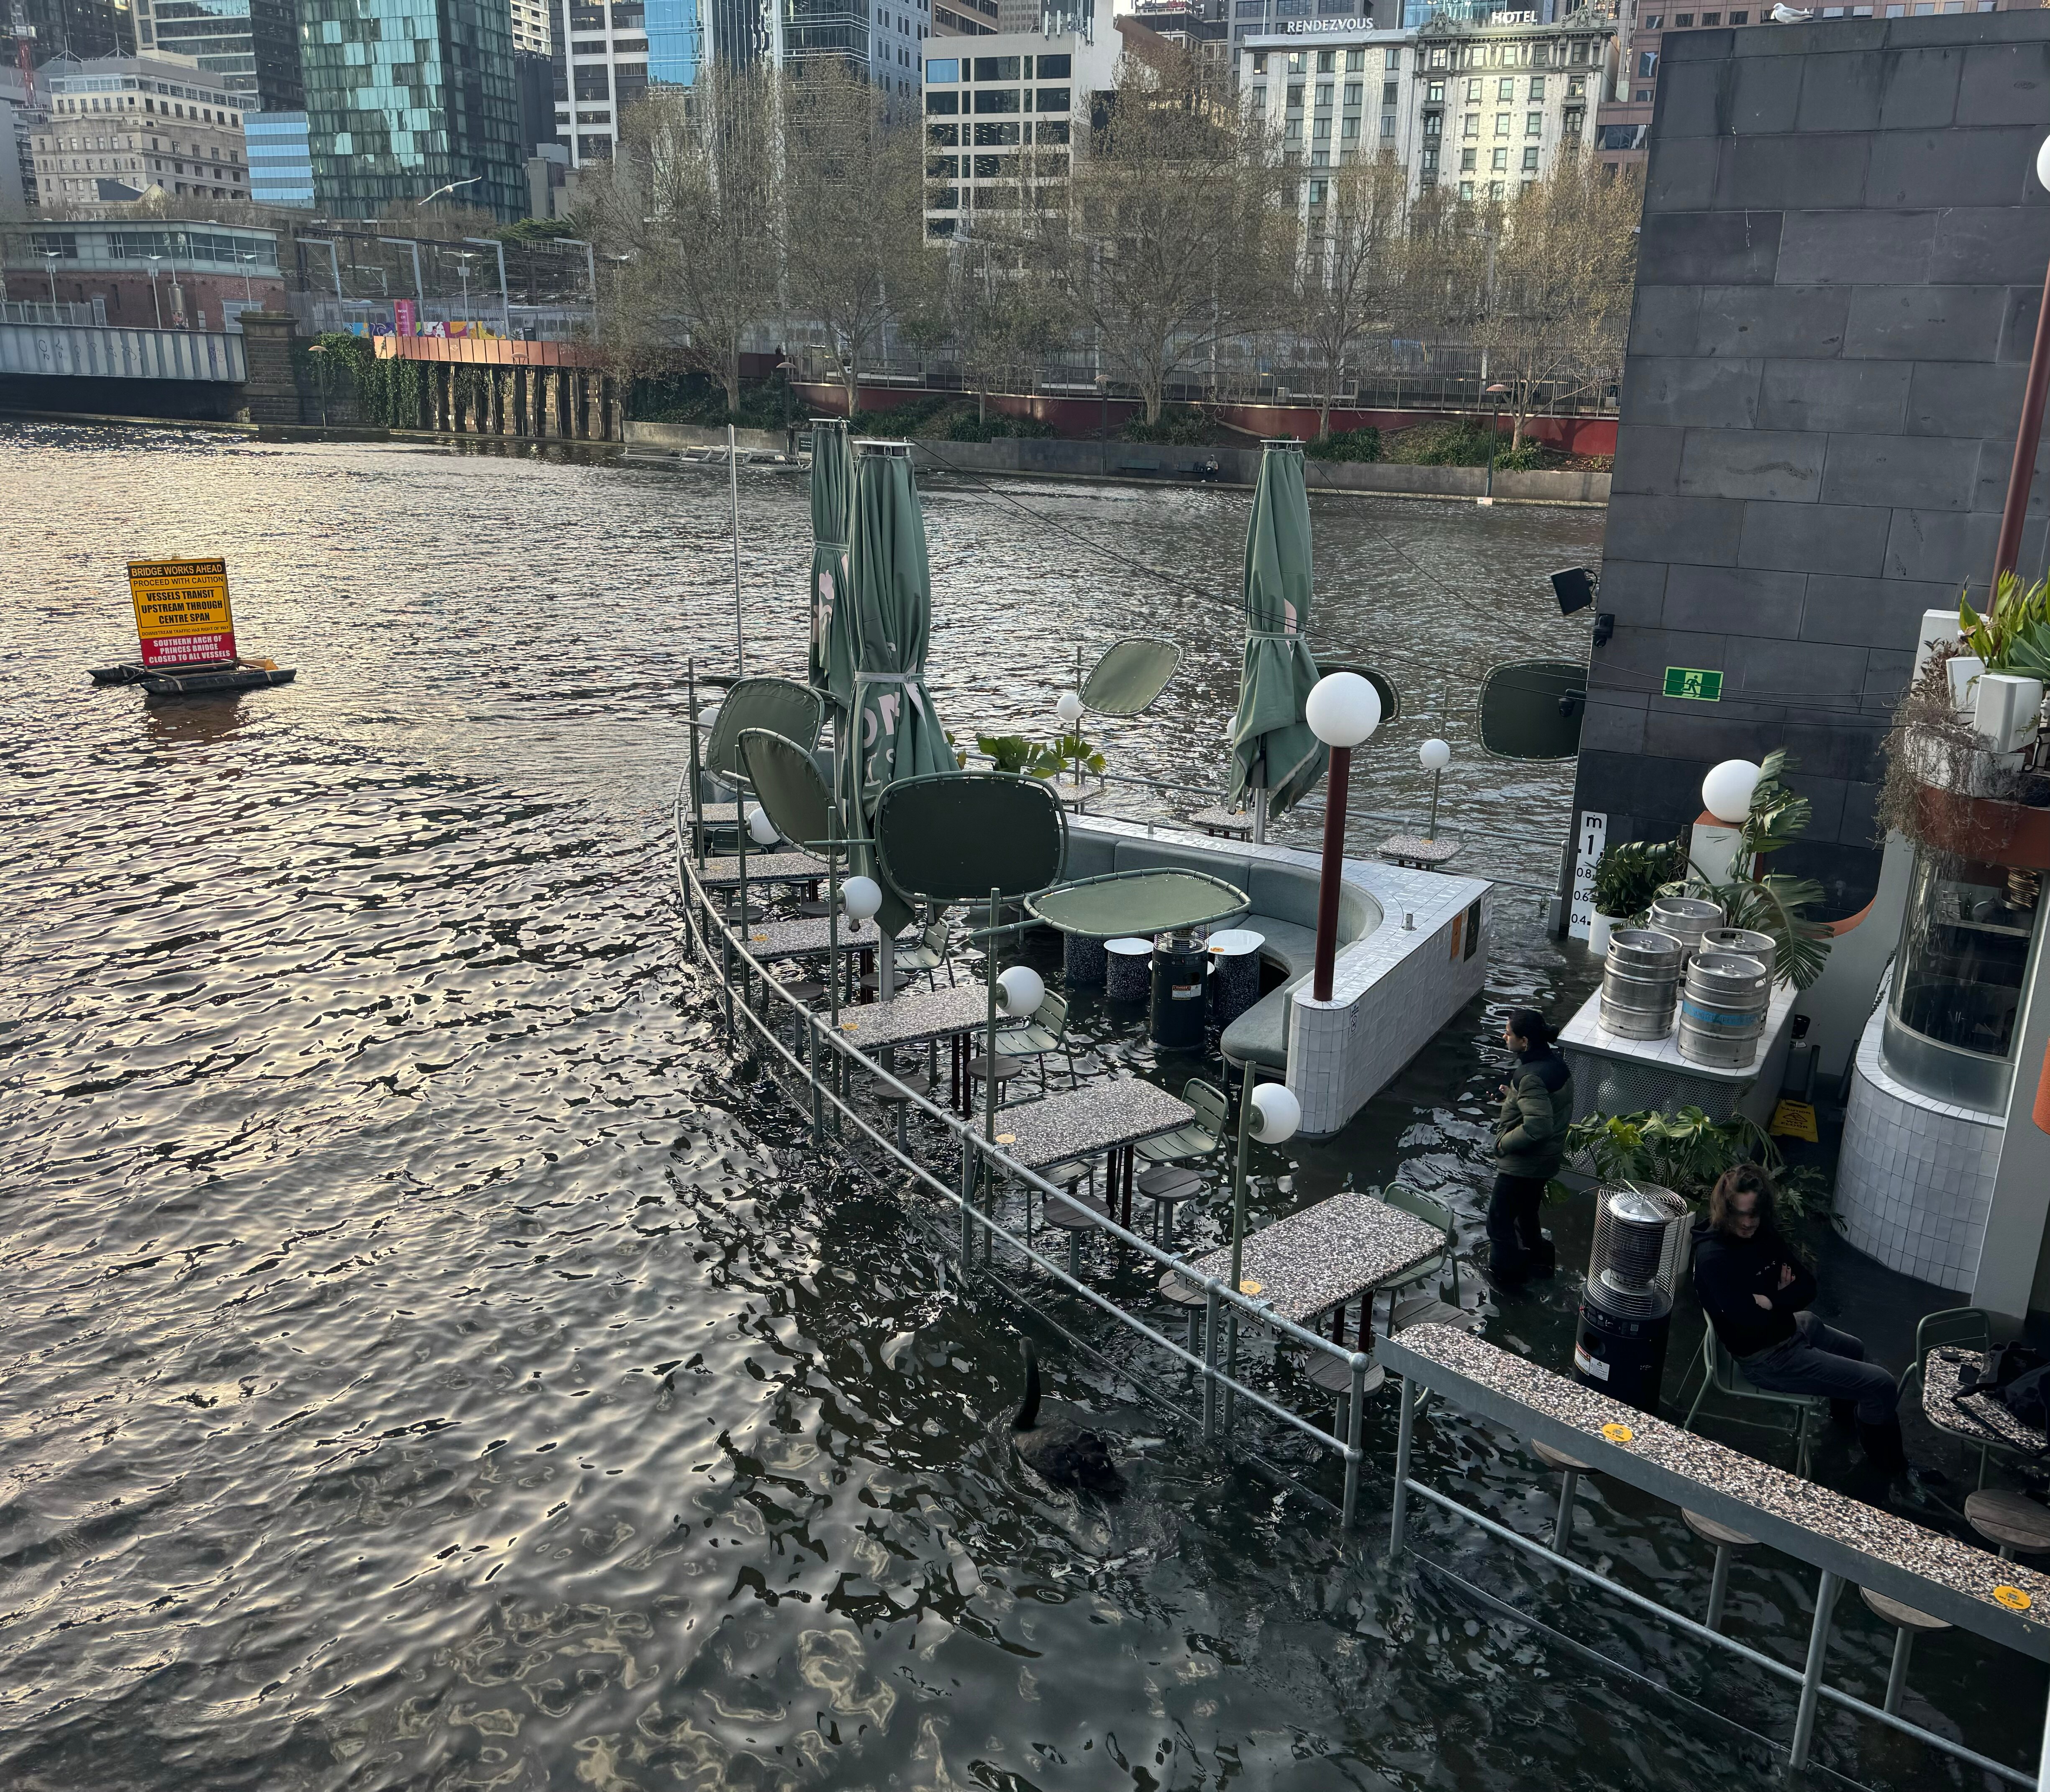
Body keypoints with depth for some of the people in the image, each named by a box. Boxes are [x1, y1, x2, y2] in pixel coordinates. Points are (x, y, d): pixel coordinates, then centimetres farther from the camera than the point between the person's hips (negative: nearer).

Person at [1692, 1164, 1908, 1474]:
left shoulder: (1763, 1234, -5)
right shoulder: (1712, 1257, -31)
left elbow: (1808, 1285, -3)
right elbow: (1750, 1322, -35)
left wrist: (1772, 1301, -21)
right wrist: (1785, 1298, -17)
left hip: (1790, 1327, 9)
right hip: (1767, 1359, -9)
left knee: (1854, 1349, 36)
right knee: (1882, 1385, -8)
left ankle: (1844, 1408, 66)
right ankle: (1887, 1463, 19)